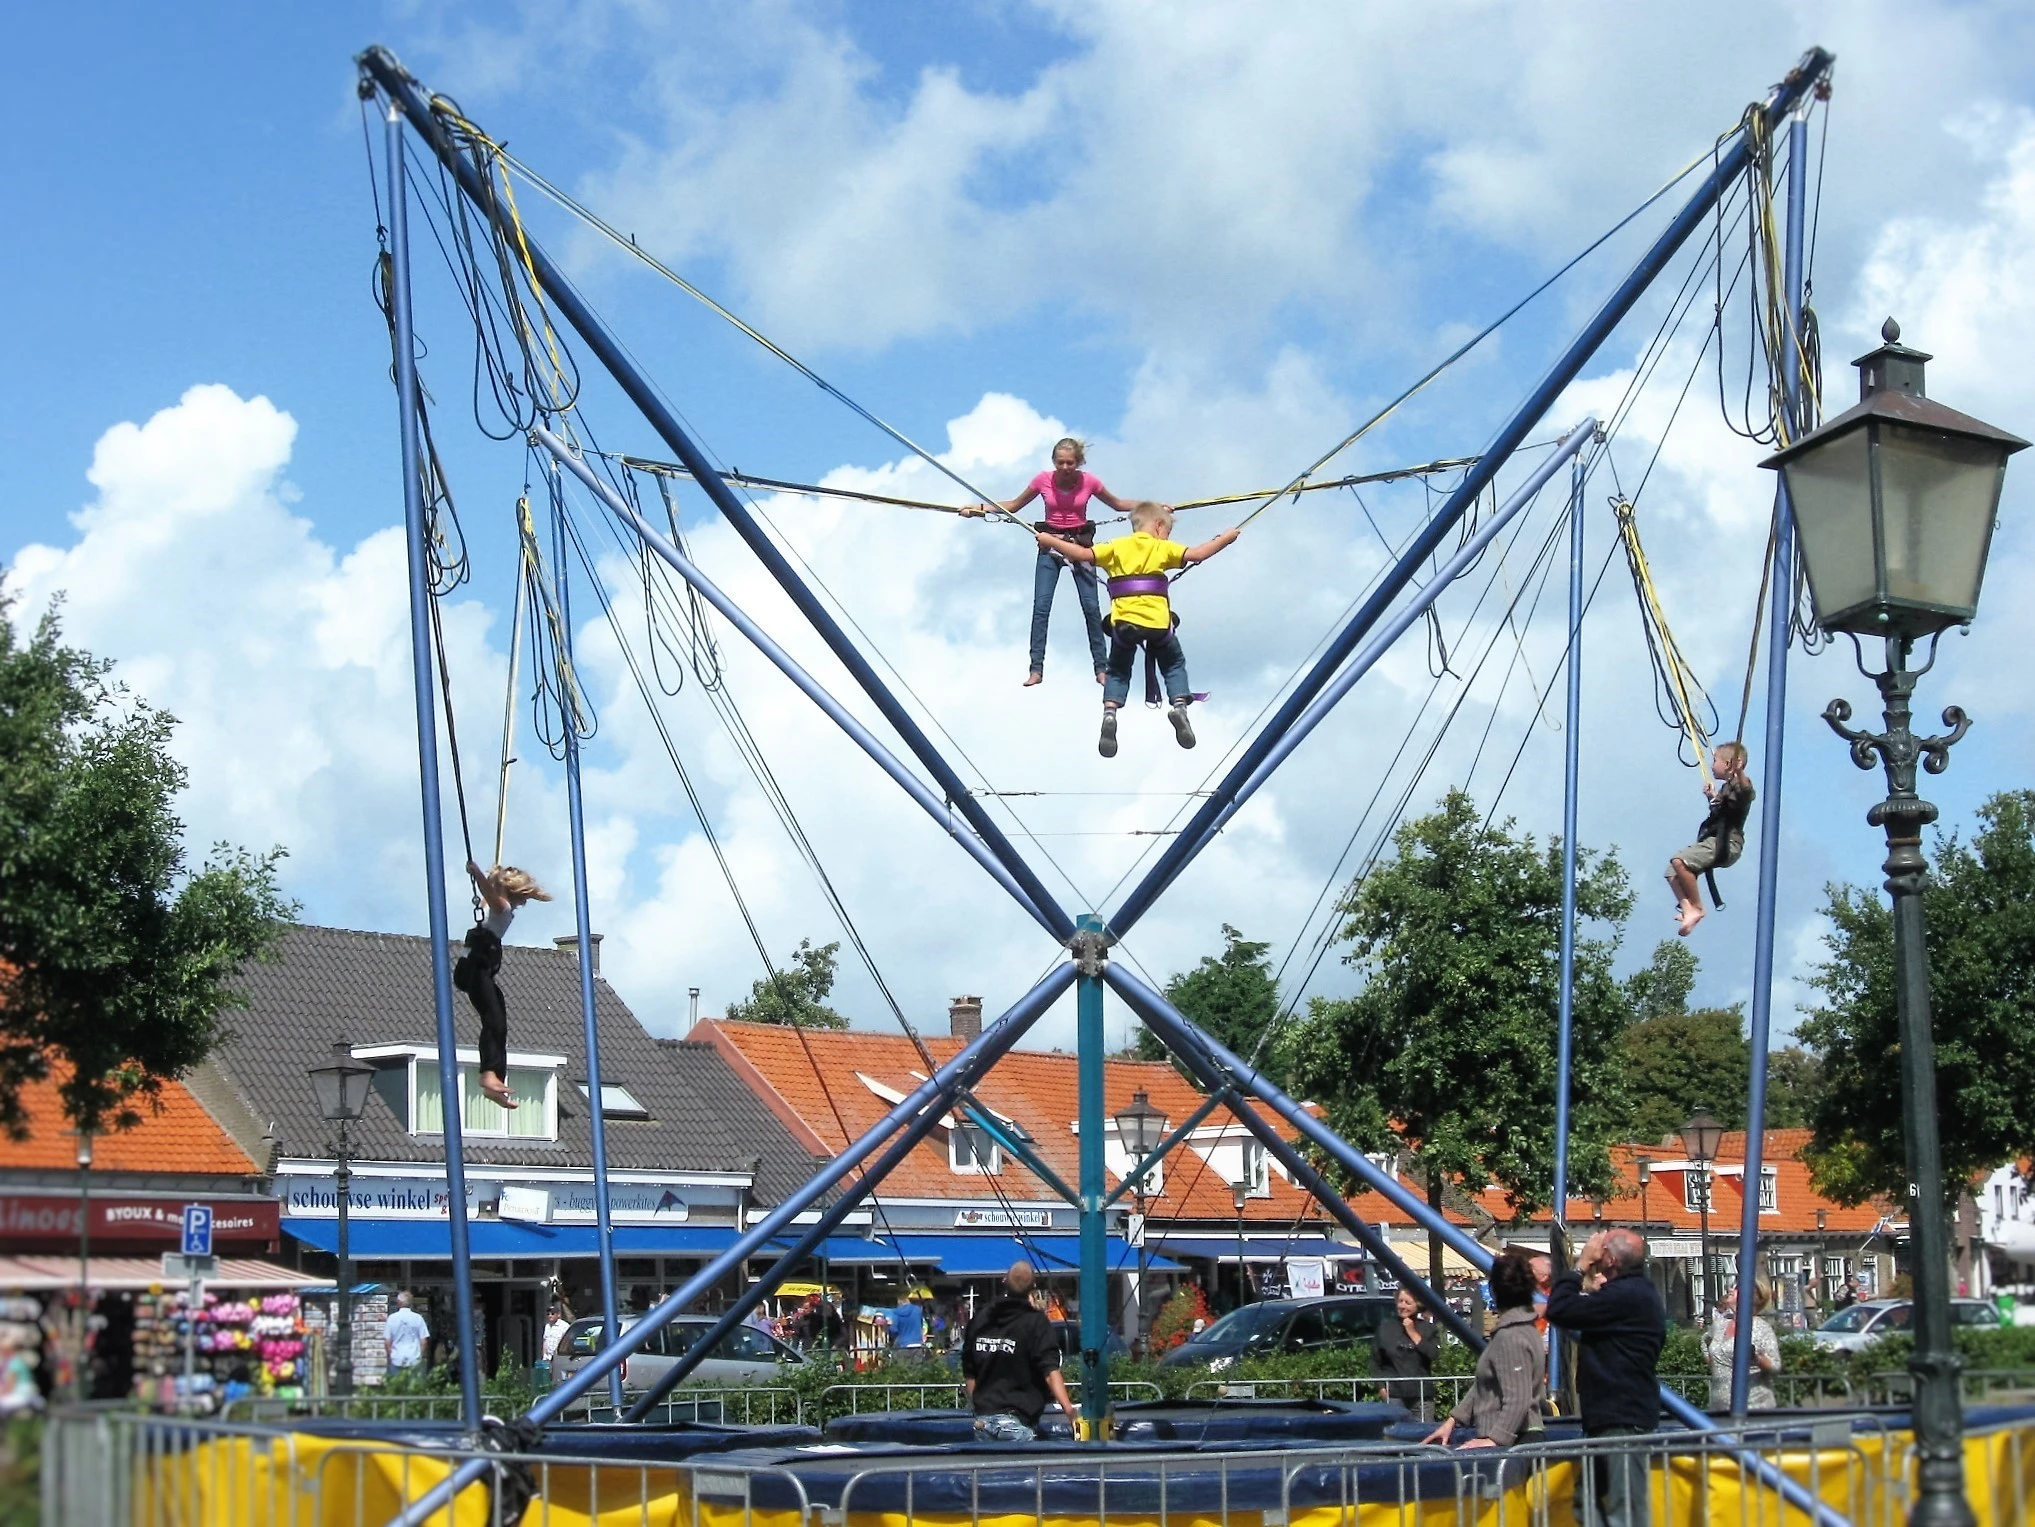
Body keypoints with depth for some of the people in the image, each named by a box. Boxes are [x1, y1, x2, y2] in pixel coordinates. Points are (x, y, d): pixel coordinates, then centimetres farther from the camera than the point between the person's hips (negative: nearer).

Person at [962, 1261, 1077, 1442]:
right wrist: (1069, 1409, -27)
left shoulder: (979, 1319, 9)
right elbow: (1051, 1372, -19)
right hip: (1017, 1421, -5)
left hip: (983, 1420, 5)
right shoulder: (1036, 1323, -7)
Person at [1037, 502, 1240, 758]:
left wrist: (1050, 541, 13)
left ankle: (1110, 711, -3)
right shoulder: (1163, 548, 8)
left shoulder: (1116, 547, 11)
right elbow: (1197, 554, 0)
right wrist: (1225, 538, 13)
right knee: (1174, 664, 23)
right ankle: (1179, 704, 0)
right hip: (1157, 622, -1)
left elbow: (1082, 554, 3)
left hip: (1124, 622, 1)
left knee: (1118, 670, 20)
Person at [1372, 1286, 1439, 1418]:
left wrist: (1413, 1333, -4)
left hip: (1421, 1396, 1)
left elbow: (1434, 1355, -4)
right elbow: (1375, 1361, 8)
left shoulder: (1427, 1328, 10)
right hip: (1393, 1394, -1)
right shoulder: (1385, 1327, 8)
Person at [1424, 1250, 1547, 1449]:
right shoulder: (1525, 1328, 16)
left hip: (1511, 1444, -10)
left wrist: (1495, 1439, -26)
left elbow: (1517, 1400, -23)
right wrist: (1453, 1419, 20)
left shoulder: (1510, 1337, -17)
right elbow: (1483, 1386, 21)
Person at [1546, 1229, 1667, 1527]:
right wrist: (1590, 1290, 11)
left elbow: (1559, 1312, -21)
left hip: (1623, 1418, -11)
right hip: (1614, 1415, 11)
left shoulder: (1626, 1295, -18)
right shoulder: (1636, 1292, 16)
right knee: (1588, 1500, 15)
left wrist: (1580, 1266, -9)